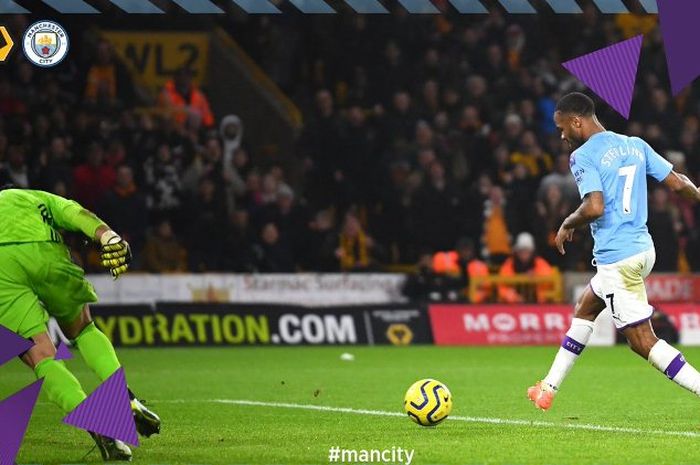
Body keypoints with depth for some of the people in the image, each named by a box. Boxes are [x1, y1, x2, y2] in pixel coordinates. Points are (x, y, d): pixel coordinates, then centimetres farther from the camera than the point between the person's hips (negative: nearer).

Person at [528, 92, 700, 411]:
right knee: (584, 309, 25)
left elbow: (594, 207, -24)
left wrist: (567, 226, -4)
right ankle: (549, 388, 32)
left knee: (642, 341, -5)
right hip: (644, 248, 9)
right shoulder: (636, 145, 9)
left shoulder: (583, 156, -12)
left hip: (616, 259, -9)